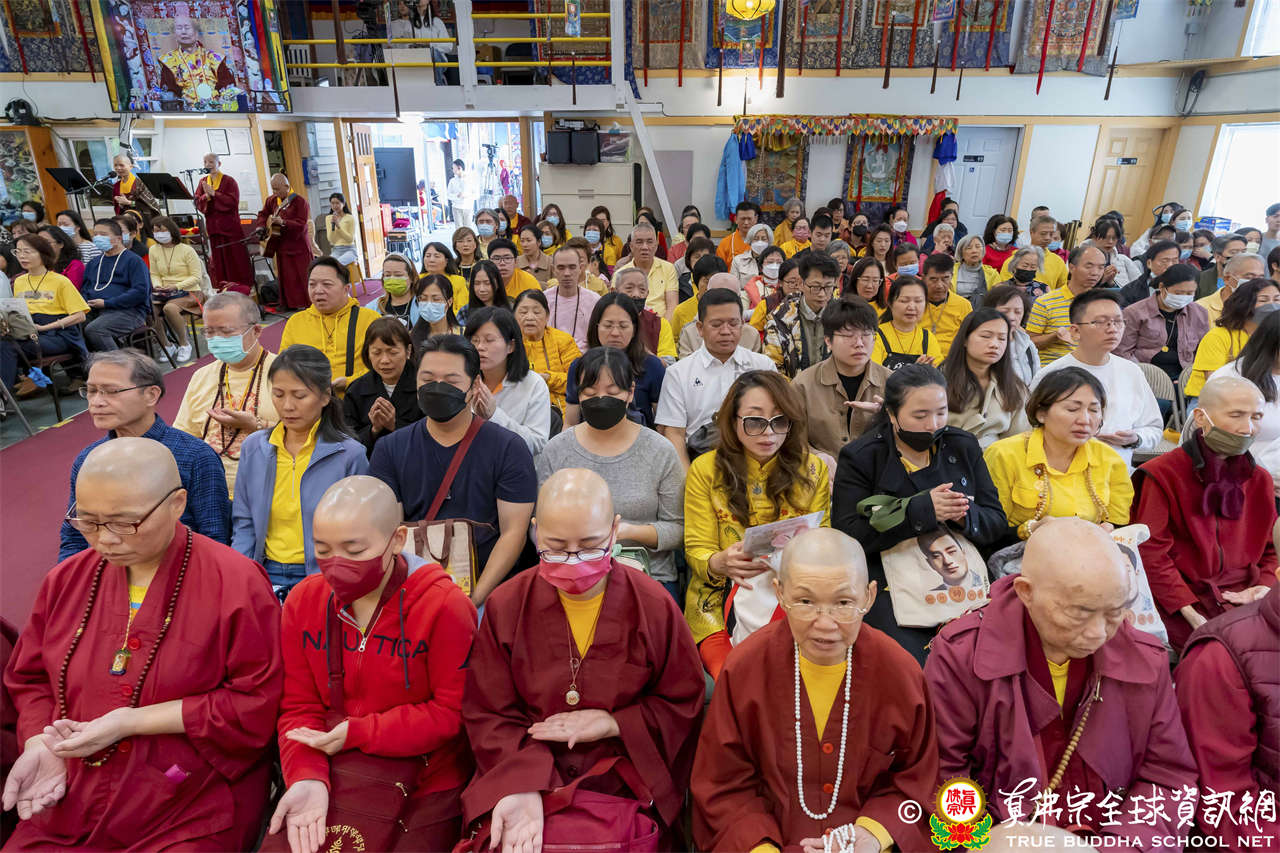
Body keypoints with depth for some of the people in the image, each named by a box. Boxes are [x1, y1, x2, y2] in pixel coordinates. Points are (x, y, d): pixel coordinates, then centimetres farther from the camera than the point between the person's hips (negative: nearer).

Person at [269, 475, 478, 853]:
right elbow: (299, 708, 0)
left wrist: (358, 733, -19)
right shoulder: (302, 601, -3)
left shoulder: (446, 606, -17)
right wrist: (306, 777, -18)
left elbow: (452, 712, -14)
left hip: (426, 790, -3)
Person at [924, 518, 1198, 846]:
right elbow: (941, 781, -11)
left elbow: (1168, 775, 4)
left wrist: (1125, 843, -11)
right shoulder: (959, 655, -16)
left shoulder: (1146, 660, -1)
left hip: (1113, 839, 3)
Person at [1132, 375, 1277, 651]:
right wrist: (1193, 614, -17)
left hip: (1245, 596, 6)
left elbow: (1271, 550, 20)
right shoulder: (1163, 474, -5)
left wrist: (1265, 586, -3)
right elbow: (1150, 553, -10)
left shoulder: (1260, 479, 14)